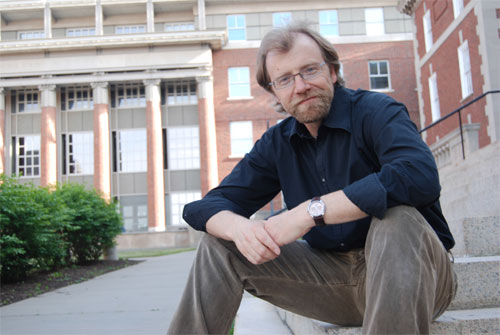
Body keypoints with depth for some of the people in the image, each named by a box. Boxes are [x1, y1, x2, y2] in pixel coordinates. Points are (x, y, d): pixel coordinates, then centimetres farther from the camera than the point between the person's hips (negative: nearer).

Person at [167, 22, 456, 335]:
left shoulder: (376, 111, -13)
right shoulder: (277, 143, 4)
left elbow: (420, 177, -34)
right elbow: (207, 206, 0)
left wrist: (312, 210, -33)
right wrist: (238, 227, -25)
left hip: (410, 270, -4)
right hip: (335, 276, 5)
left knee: (396, 216, -37)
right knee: (221, 243, -5)